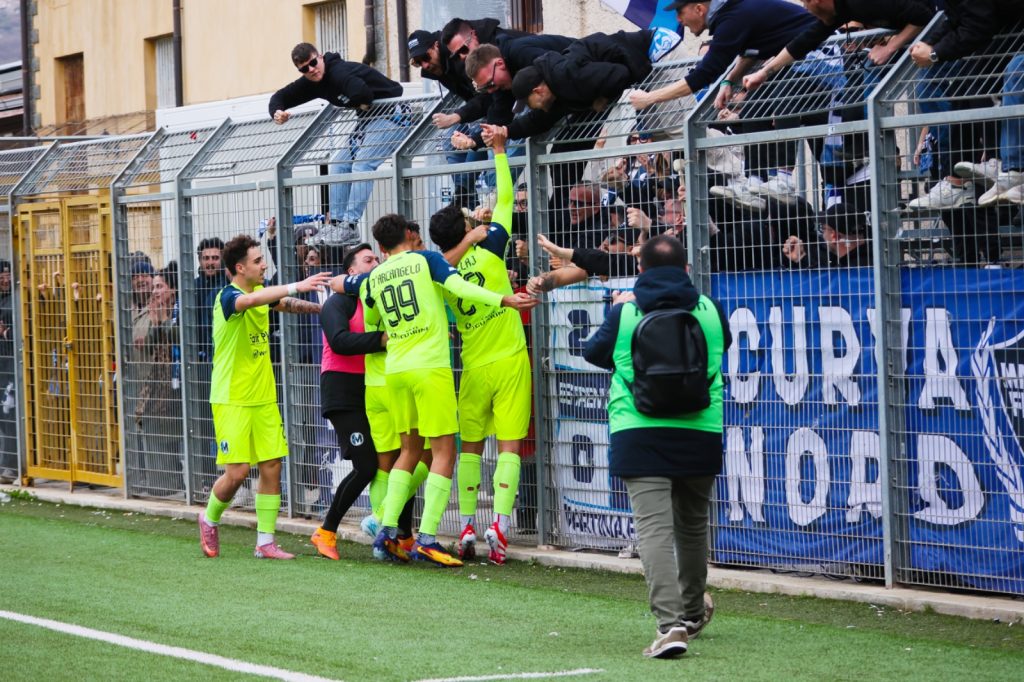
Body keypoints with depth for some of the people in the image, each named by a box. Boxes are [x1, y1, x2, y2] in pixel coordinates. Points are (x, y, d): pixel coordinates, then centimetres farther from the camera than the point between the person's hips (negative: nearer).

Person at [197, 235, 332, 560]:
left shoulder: (261, 291, 8)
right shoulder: (228, 296, -15)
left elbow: (286, 304, 26)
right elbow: (251, 300, -37)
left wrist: (321, 307, 8)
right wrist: (297, 286, -48)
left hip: (263, 398, 7)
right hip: (232, 399, -7)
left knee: (272, 466, 1)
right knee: (238, 471, -7)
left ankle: (265, 542, 7)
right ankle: (209, 519, 20)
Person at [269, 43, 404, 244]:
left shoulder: (340, 72, -26)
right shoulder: (311, 83, 4)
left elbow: (361, 92, -46)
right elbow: (281, 97, 12)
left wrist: (363, 106, -22)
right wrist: (277, 112, -11)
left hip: (392, 115, -10)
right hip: (367, 119, 10)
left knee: (362, 164, -23)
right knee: (340, 165, 6)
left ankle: (350, 226, -25)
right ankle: (337, 223, 7)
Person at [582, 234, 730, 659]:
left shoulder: (624, 313, -2)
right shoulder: (709, 311, 3)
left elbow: (594, 353, 14)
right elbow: (723, 345, 24)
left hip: (639, 435, -3)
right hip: (700, 433, 3)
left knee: (654, 527, -8)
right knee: (692, 524, 20)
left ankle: (670, 623, -23)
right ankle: (692, 612, 39)